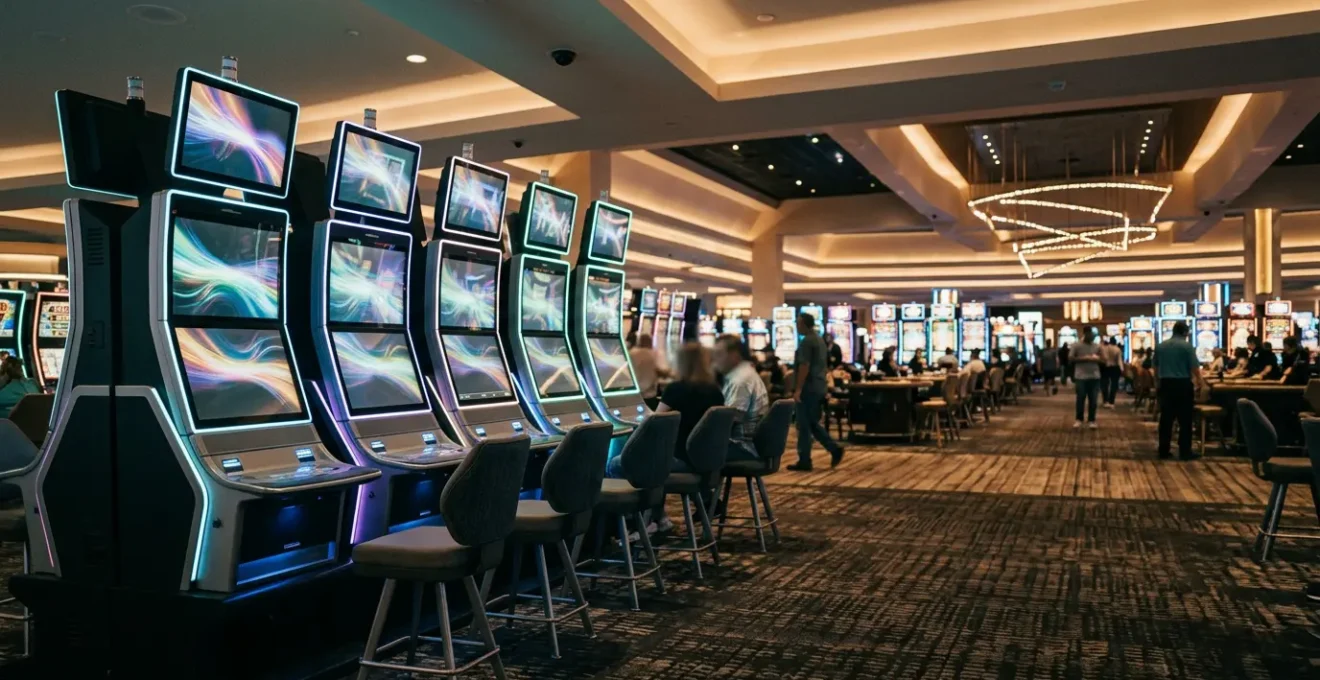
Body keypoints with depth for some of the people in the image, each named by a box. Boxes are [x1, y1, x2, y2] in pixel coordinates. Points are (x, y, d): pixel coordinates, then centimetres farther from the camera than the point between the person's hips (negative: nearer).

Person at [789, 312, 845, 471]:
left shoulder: (806, 342, -14)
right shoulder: (819, 340, 16)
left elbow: (804, 367, -21)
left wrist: (798, 389, -20)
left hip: (808, 388, -9)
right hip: (818, 387, 9)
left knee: (804, 425, -3)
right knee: (813, 424, 16)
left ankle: (804, 462, 2)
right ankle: (835, 449, 8)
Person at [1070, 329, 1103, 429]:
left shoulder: (1097, 347, 9)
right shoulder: (1076, 346, -1)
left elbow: (1103, 360, 11)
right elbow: (1070, 359, -7)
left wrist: (1097, 359, -10)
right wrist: (1083, 358, -17)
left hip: (1094, 377, 3)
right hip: (1081, 377, -3)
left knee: (1093, 400, 5)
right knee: (1080, 399, 0)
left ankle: (1091, 420, 13)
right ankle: (1078, 419, 13)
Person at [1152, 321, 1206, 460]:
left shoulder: (1160, 346, 8)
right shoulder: (1187, 346, -7)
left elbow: (1156, 368, 15)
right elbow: (1195, 368, -10)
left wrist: (1158, 385, 26)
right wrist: (1200, 381, 5)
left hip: (1166, 384, 4)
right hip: (1183, 384, -4)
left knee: (1166, 419, 7)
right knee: (1185, 420, 1)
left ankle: (1163, 451, 7)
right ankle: (1185, 452, 2)